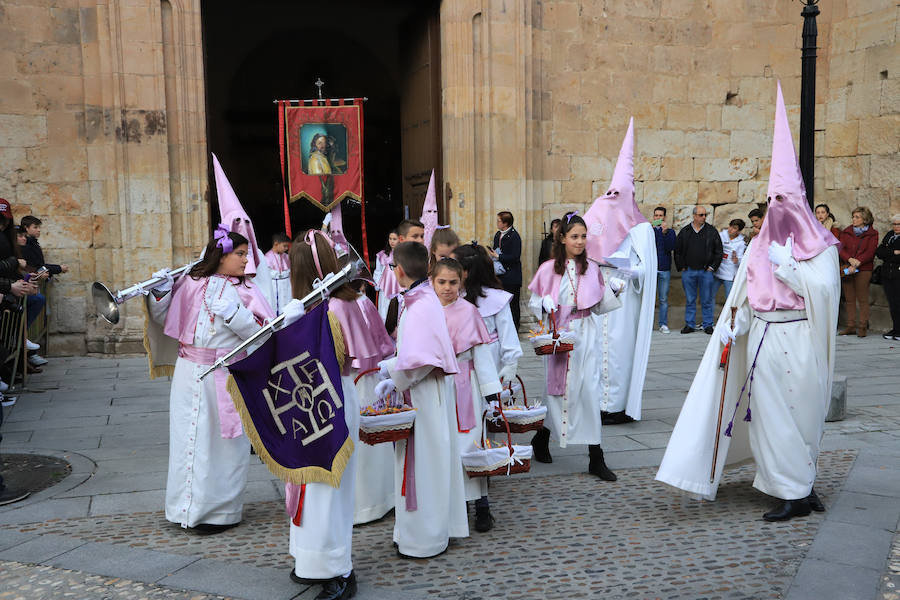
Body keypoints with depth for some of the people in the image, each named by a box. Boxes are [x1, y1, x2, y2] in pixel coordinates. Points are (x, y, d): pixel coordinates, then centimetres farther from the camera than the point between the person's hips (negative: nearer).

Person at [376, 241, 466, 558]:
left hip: (425, 397, -10)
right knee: (431, 461, 18)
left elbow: (418, 360, -26)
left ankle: (423, 538, 15)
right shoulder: (424, 299, 9)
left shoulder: (420, 306, -21)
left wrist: (390, 369, -9)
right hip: (428, 393, 10)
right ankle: (441, 527, 31)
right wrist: (394, 381, 8)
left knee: (424, 463, 2)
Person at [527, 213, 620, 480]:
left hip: (585, 334, 1)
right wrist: (545, 303, -16)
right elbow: (533, 301, 5)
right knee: (556, 387, 6)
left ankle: (596, 458, 1)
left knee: (589, 389, -4)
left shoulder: (592, 269, 7)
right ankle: (542, 438, 32)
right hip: (558, 333, -1)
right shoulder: (548, 269, 0)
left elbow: (599, 307, 12)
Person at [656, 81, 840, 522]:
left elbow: (823, 288, -17)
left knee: (792, 415, -2)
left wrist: (787, 266, -15)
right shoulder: (762, 243, 12)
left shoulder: (820, 246, -3)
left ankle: (797, 494, 9)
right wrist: (733, 327, -1)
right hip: (761, 337, 6)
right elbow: (745, 290, 9)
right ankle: (801, 486, 21)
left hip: (796, 340, -5)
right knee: (768, 411, 7)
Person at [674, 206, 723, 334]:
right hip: (688, 271, 1)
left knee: (707, 300, 4)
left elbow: (718, 250, 6)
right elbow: (677, 251, 12)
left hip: (706, 271, -1)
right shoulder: (685, 232, 6)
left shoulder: (711, 231, 4)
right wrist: (681, 267, 4)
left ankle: (708, 325, 12)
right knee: (690, 300, 7)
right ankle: (690, 324, 14)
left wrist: (713, 266, -1)